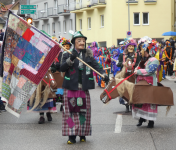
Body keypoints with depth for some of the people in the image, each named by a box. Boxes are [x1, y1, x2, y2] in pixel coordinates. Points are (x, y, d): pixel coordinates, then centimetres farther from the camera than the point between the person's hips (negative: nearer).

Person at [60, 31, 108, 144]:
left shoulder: (88, 54, 8)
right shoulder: (68, 54, 4)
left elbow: (96, 65, -2)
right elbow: (62, 68, -6)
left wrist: (103, 74, -18)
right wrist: (71, 59, -21)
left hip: (84, 88, 2)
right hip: (71, 87, -2)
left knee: (84, 111, 4)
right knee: (71, 110, -2)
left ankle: (82, 134, 14)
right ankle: (72, 135, 2)